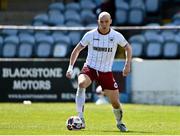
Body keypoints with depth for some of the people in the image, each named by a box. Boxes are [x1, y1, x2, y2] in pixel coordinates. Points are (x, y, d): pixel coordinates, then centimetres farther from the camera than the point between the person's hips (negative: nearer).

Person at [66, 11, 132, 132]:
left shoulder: (116, 36, -6)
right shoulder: (90, 35, -8)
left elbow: (128, 47, 12)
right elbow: (77, 49, 2)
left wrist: (128, 65, 2)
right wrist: (71, 67, -6)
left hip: (106, 72, 1)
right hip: (90, 68, -1)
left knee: (115, 102, 0)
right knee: (81, 83, -35)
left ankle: (119, 122, 33)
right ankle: (80, 119, -35)